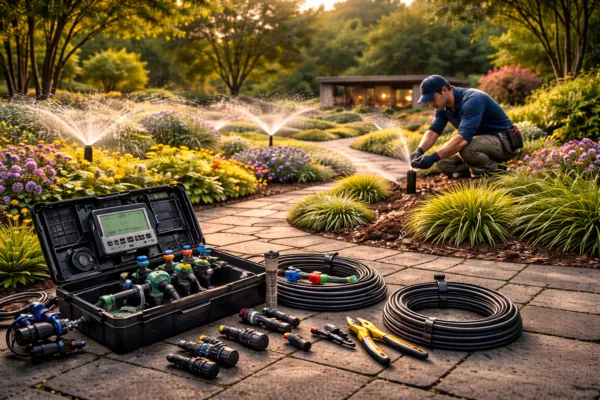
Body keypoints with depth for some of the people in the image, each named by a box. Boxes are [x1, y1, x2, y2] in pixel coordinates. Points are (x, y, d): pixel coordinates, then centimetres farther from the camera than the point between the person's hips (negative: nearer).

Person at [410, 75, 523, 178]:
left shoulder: (471, 100, -29)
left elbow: (463, 137, -39)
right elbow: (433, 131, -5)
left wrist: (433, 157, -43)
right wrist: (419, 151, -26)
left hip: (504, 141, -8)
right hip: (484, 141, 8)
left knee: (465, 148, -36)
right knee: (443, 163, -3)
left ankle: (493, 172, -11)